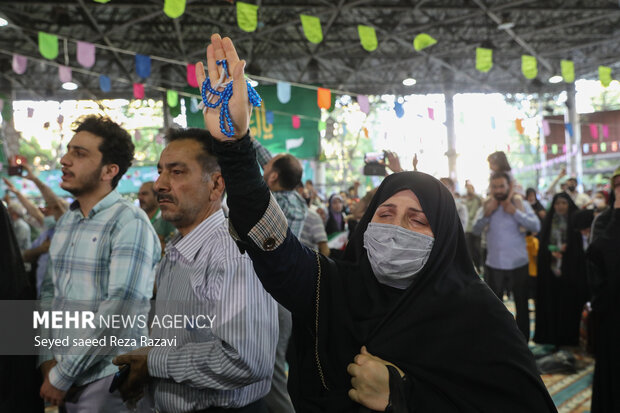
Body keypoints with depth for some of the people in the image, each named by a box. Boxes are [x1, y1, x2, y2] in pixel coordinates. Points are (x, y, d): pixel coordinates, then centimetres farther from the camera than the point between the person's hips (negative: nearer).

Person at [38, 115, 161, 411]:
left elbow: (120, 309, -21)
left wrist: (62, 375, -15)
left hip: (106, 378, -6)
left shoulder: (130, 222, -15)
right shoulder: (65, 223, 9)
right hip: (62, 376, 6)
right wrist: (48, 360, -1)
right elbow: (48, 292, 10)